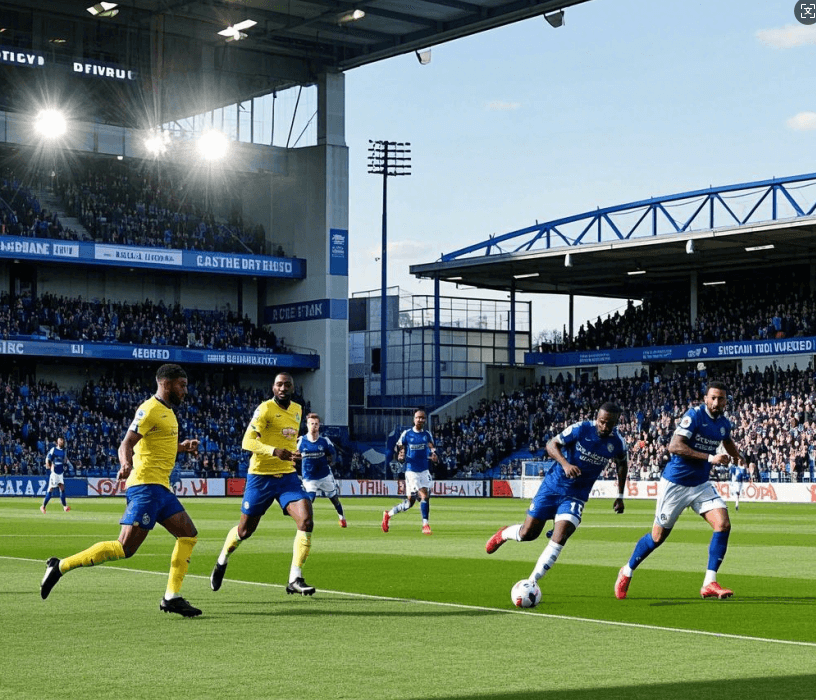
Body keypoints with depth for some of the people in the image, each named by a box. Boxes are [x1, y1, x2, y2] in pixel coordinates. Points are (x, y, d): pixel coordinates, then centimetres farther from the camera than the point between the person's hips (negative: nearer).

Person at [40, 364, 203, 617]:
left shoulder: (167, 411, 19)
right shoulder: (151, 409, -10)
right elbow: (126, 444, -18)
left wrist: (181, 447, 22)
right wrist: (125, 463, -37)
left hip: (160, 487, 10)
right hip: (146, 484, -10)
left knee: (189, 535, 6)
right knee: (125, 547, -15)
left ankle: (171, 598, 7)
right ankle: (60, 566, -8)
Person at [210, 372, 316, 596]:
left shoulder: (297, 409, 9)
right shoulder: (265, 409, -12)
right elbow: (247, 442, -24)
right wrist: (274, 451, -36)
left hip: (288, 475, 5)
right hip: (261, 476, -5)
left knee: (306, 521, -16)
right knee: (245, 530, 9)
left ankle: (295, 580, -11)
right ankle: (222, 561, 40)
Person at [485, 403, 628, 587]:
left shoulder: (617, 443, -7)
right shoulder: (581, 429, -16)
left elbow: (622, 464, 15)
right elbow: (552, 445, -12)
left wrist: (620, 496, 15)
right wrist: (565, 464, -30)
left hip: (576, 495, 1)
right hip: (553, 485, -1)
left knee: (559, 538, -19)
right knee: (527, 534, 3)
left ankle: (531, 583, -12)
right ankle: (503, 535, 39)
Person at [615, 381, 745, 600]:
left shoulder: (723, 423, 5)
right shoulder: (694, 415, -18)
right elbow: (674, 446, -29)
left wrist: (737, 455, 16)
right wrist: (710, 457, -30)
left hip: (701, 484, 6)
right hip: (675, 483, -6)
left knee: (723, 524, -14)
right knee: (658, 536, 3)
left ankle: (709, 583, -10)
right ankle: (627, 572, 28)